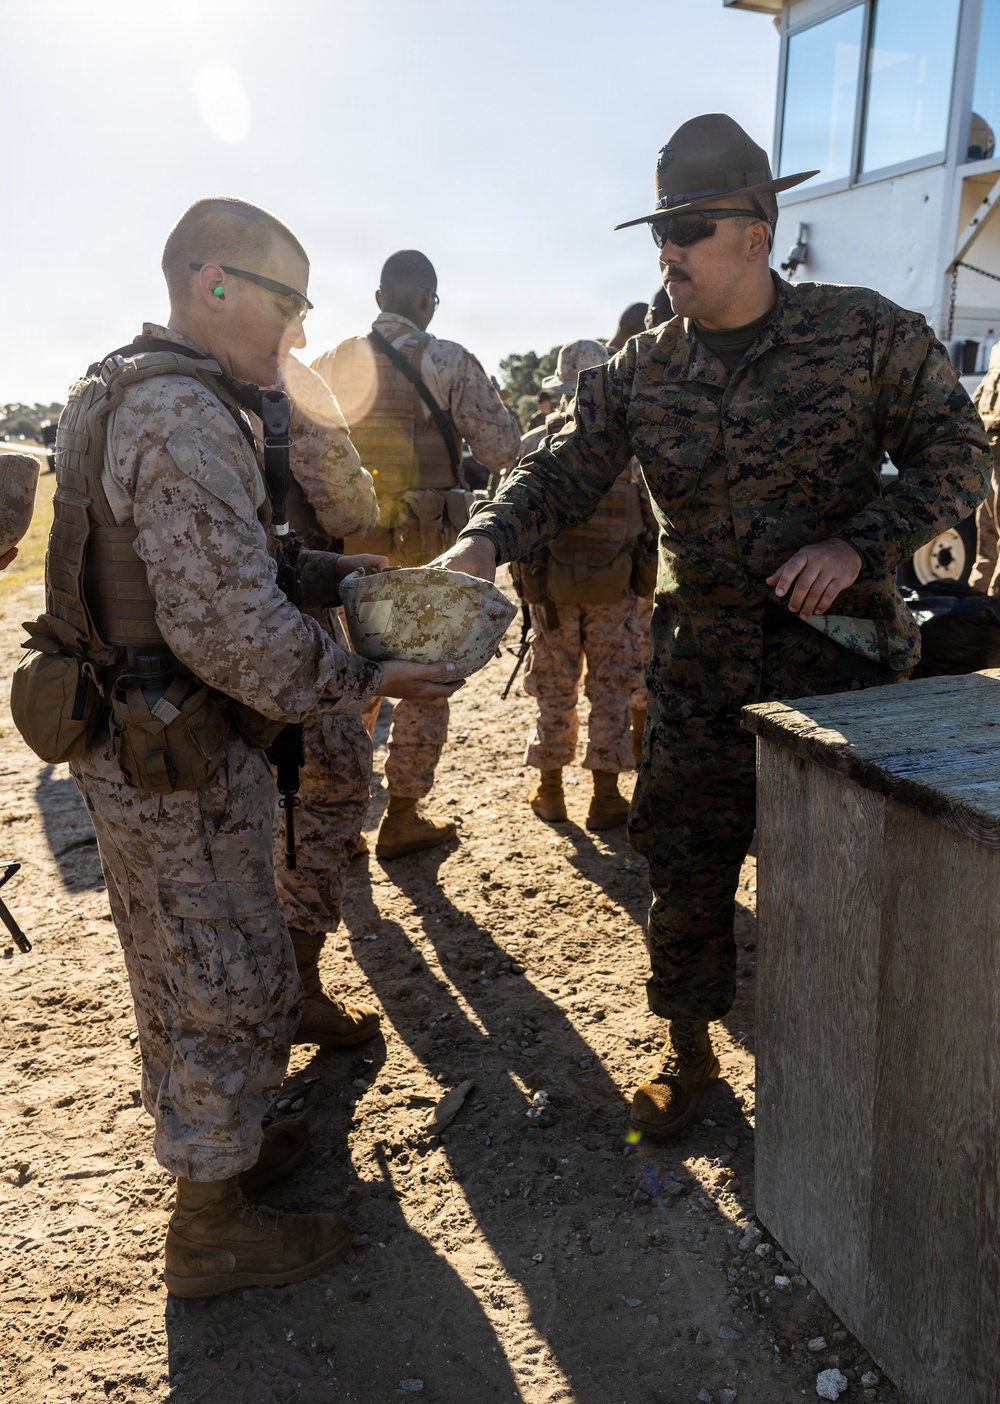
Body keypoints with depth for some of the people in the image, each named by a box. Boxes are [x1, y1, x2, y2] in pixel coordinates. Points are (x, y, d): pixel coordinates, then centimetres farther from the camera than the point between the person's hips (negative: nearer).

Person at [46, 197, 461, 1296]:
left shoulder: (125, 394, 12)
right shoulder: (183, 416, -22)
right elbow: (229, 626, -28)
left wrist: (335, 575, 9)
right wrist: (361, 682, -16)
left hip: (129, 743, 10)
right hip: (177, 762, -10)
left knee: (177, 970, 24)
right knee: (231, 987, 5)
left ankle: (207, 1141, 45)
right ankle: (212, 1226, 24)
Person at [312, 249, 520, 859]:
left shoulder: (331, 364, 5)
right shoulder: (450, 363, -7)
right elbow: (501, 452, -9)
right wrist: (501, 411, 11)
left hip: (349, 545, 4)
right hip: (426, 546, -4)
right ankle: (402, 819, 15)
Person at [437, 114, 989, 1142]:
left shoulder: (867, 333, -7)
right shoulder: (640, 374, 1)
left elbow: (957, 456, -2)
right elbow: (563, 473, -1)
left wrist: (858, 545, -17)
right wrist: (485, 540, -20)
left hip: (842, 651, -2)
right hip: (701, 671, 2)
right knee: (685, 869, 8)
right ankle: (688, 1051, 30)